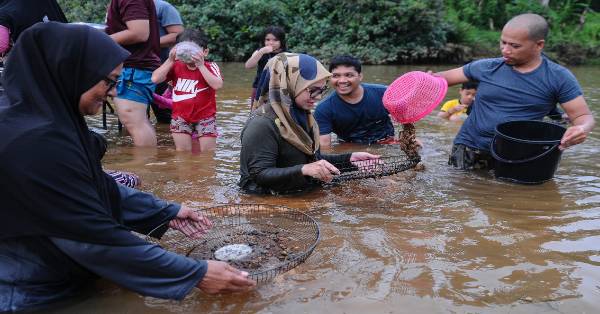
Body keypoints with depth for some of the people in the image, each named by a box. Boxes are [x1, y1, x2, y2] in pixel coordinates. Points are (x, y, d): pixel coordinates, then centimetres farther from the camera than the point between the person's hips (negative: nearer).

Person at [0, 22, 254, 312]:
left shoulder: (43, 114, -1)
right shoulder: (36, 142, -31)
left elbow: (94, 186, 7)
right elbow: (97, 238, -28)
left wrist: (165, 212, 5)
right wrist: (196, 274, -21)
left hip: (48, 273, 8)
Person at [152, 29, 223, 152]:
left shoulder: (210, 67, -9)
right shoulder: (176, 66, -1)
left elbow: (217, 85, -28)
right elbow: (155, 79, -12)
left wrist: (200, 66, -28)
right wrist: (170, 60, -16)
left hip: (205, 116, -2)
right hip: (180, 117, 3)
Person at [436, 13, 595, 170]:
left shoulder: (558, 78, -4)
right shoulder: (488, 67, 0)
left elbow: (584, 116, -3)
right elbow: (445, 78, 10)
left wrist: (582, 129, -27)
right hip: (468, 151, 1)